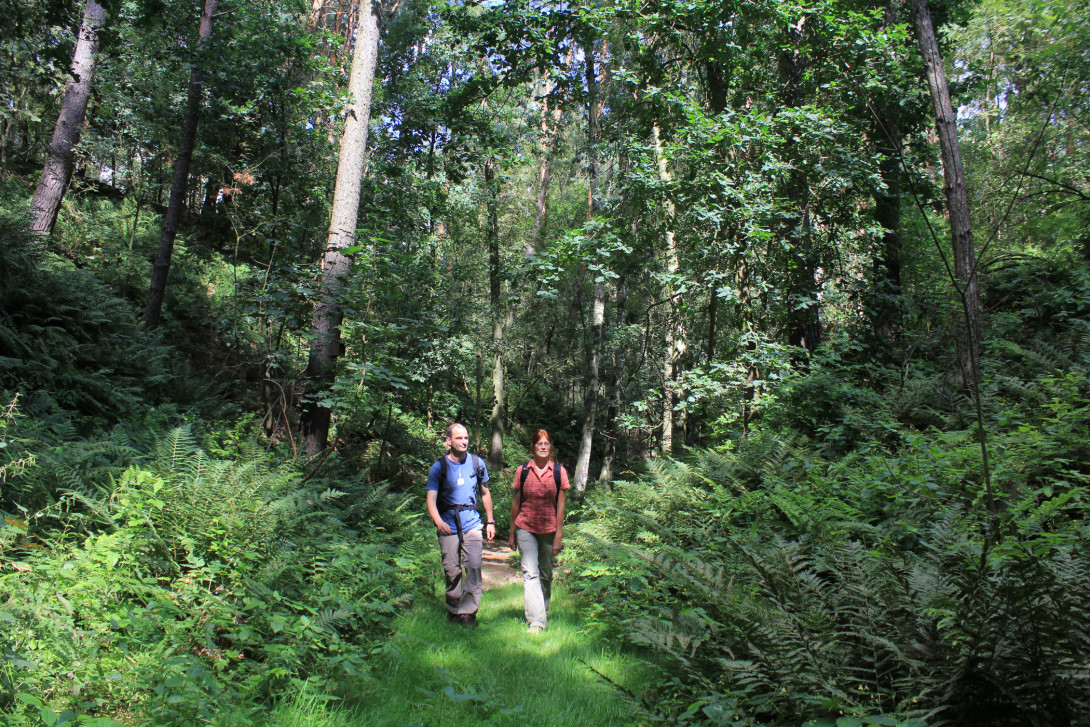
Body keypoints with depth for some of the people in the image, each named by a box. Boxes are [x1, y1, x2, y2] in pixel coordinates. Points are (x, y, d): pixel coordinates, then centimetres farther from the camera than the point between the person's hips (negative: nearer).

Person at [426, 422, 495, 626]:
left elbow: (485, 492, 16)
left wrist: (490, 522, 16)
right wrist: (438, 521, -27)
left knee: (474, 567, -9)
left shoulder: (477, 463, 4)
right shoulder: (439, 467, -3)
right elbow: (431, 498, -9)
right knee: (451, 571, 4)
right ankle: (453, 610, 22)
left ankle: (469, 611, 0)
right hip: (448, 525, -1)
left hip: (471, 523, 1)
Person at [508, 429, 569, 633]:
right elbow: (516, 502, 7)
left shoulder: (559, 472, -1)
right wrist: (512, 533, 9)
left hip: (549, 530, 1)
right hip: (526, 528, -1)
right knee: (530, 573, -12)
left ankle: (544, 615, 31)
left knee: (546, 575, 11)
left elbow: (560, 506, 0)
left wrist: (559, 536, -3)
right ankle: (536, 622, -12)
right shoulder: (522, 471, 0)